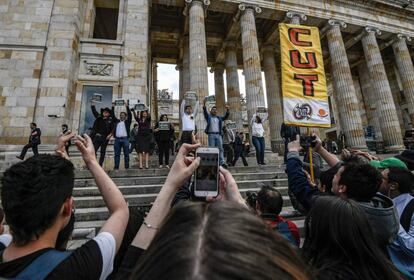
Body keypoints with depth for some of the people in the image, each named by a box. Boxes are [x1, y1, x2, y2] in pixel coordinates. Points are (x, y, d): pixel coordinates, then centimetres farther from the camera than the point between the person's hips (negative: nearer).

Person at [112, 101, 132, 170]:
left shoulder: (127, 122, 10)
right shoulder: (116, 121, 19)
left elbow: (130, 115, -1)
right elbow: (112, 115, 15)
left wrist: (127, 106, -4)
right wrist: (113, 107, 10)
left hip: (125, 139, -3)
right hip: (117, 139, 3)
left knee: (126, 154, -1)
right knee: (117, 154, 4)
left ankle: (127, 166, 1)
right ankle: (116, 166, 6)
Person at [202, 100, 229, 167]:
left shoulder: (219, 118, 21)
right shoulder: (208, 117, 13)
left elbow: (226, 116, 11)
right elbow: (205, 111, -2)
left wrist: (227, 110, -7)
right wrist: (204, 104, -18)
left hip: (219, 135, 3)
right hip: (211, 135, -3)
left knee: (220, 149, -5)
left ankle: (222, 162, -8)